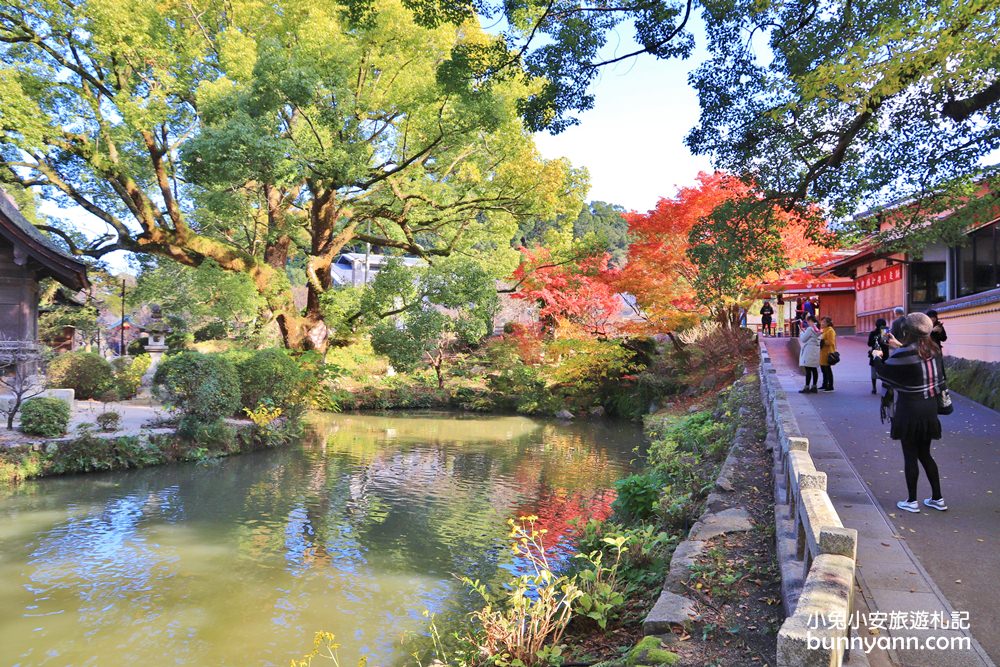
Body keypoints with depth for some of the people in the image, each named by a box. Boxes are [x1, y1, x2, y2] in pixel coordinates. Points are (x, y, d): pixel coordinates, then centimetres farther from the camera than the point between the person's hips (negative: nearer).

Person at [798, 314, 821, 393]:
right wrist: (805, 331, 15)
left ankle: (806, 387, -9)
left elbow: (803, 339, -11)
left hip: (809, 351, -9)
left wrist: (802, 332, 5)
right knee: (814, 369, 10)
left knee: (808, 369, -8)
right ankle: (814, 387, 13)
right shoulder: (817, 329, 12)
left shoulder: (810, 329, -15)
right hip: (816, 351, 9)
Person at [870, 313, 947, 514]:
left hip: (910, 409, -7)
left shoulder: (906, 353, -20)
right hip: (929, 408, 7)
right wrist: (898, 347, 25)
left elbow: (884, 372, -11)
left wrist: (876, 357, 8)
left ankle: (911, 501, 12)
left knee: (910, 456, 4)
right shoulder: (933, 350, 2)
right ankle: (937, 498, 23)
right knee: (925, 454, 18)